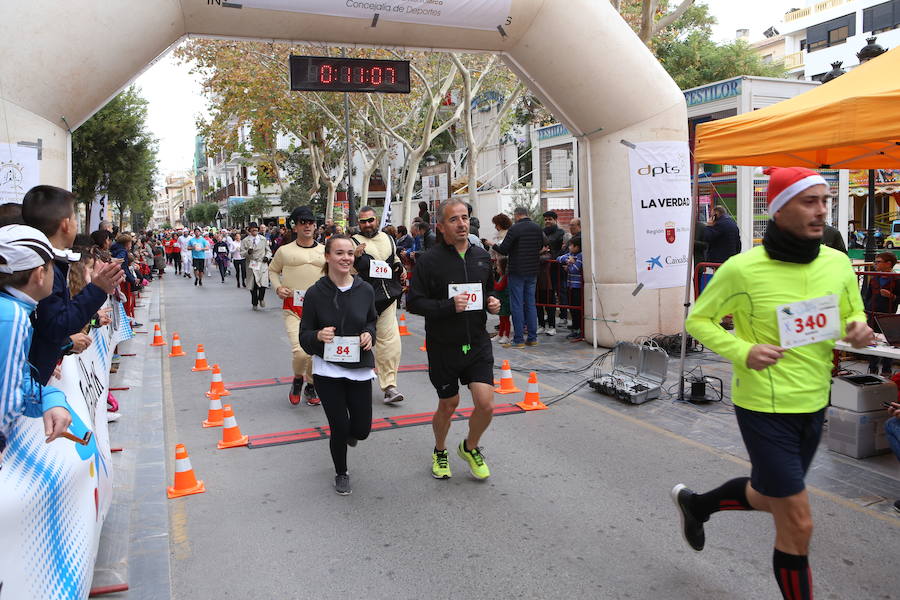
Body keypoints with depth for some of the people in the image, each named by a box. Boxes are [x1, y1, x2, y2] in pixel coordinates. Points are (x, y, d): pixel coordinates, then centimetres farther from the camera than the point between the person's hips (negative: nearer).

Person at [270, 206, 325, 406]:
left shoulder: (325, 251, 8)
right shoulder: (284, 251, 4)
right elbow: (273, 269, 19)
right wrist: (278, 287, 2)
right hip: (293, 308, -2)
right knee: (301, 352, -17)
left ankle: (311, 385, 30)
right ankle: (297, 379, 16)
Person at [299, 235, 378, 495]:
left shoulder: (365, 290, -4)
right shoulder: (315, 293, -9)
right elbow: (304, 335, -2)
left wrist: (369, 333, -6)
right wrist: (318, 335, -24)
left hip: (359, 368, 2)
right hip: (327, 369, -2)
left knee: (361, 429, 5)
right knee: (340, 427, -1)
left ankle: (346, 433, 45)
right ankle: (341, 473, 29)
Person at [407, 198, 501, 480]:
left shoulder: (482, 256, 7)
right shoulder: (430, 260, -10)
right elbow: (413, 302, -12)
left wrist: (492, 302, -1)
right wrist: (448, 306, -25)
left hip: (478, 343, 3)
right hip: (443, 347, -3)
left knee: (486, 404, -6)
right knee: (448, 405, 12)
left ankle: (470, 447, 25)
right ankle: (440, 452, 41)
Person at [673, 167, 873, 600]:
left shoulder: (837, 263, -2)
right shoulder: (742, 269, -18)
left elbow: (854, 313, 14)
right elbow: (698, 320, -6)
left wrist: (859, 330, -10)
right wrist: (742, 351, -22)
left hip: (814, 405, 7)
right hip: (765, 408, -6)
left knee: (768, 497, 25)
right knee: (797, 524, 0)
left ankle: (695, 504, 51)